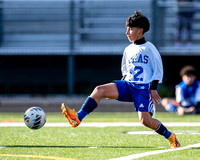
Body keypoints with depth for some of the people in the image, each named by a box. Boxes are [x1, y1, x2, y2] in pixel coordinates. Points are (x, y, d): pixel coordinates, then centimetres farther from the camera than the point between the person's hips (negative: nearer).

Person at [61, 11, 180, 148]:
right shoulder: (128, 50, 16)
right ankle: (78, 118, -27)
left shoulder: (149, 48, -2)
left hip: (143, 88, -6)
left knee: (145, 120, -19)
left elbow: (158, 70, -1)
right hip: (127, 85, 6)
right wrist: (120, 89, 20)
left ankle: (170, 136, 7)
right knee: (100, 90, -17)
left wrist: (153, 88, -10)